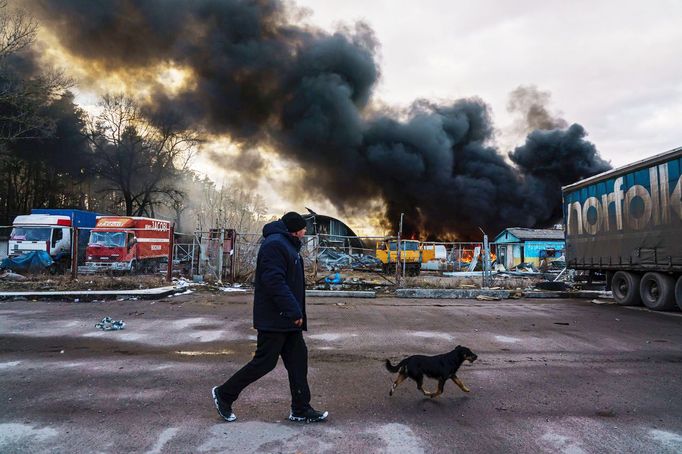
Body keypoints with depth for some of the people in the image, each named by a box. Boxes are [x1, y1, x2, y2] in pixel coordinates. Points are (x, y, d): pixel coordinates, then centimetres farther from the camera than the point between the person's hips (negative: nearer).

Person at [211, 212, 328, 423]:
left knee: (298, 360, 10)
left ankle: (301, 409, 18)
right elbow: (274, 282, -26)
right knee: (265, 361, -1)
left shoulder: (286, 245, 17)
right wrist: (294, 310, -24)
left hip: (287, 318, 10)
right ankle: (224, 394, 17)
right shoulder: (274, 244, -17)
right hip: (274, 318, -10)